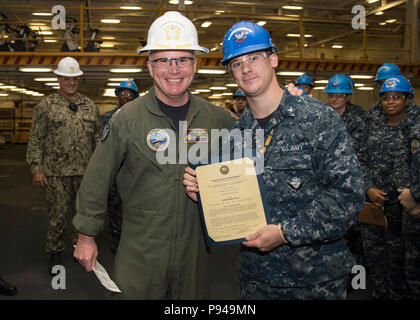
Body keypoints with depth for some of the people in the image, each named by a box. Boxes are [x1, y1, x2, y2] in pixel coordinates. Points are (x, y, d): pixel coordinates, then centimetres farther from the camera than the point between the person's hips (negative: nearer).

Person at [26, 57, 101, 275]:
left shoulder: (89, 106, 10)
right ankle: (55, 253, 21)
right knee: (57, 215, 4)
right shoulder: (46, 106, 1)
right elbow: (35, 140, -1)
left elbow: (98, 138, 14)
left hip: (85, 171, 3)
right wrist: (36, 169, -8)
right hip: (55, 172, -3)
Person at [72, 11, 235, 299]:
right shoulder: (128, 119, -9)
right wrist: (87, 236, 2)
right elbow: (97, 180, -3)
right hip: (141, 250, -2)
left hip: (195, 247, 3)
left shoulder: (217, 118, -1)